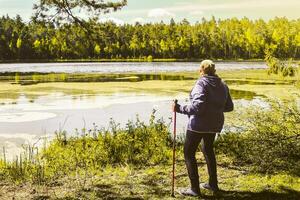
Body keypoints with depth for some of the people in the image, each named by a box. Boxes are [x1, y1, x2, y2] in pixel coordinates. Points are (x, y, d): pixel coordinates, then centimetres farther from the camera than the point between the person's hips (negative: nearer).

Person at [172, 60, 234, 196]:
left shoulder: (201, 84, -16)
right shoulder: (222, 85, 6)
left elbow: (197, 106, -26)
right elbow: (229, 107, 11)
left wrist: (180, 109, -21)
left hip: (198, 124, -8)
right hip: (214, 124, 8)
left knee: (188, 153, 4)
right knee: (208, 150, 26)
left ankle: (194, 188, 3)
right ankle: (213, 184, 32)